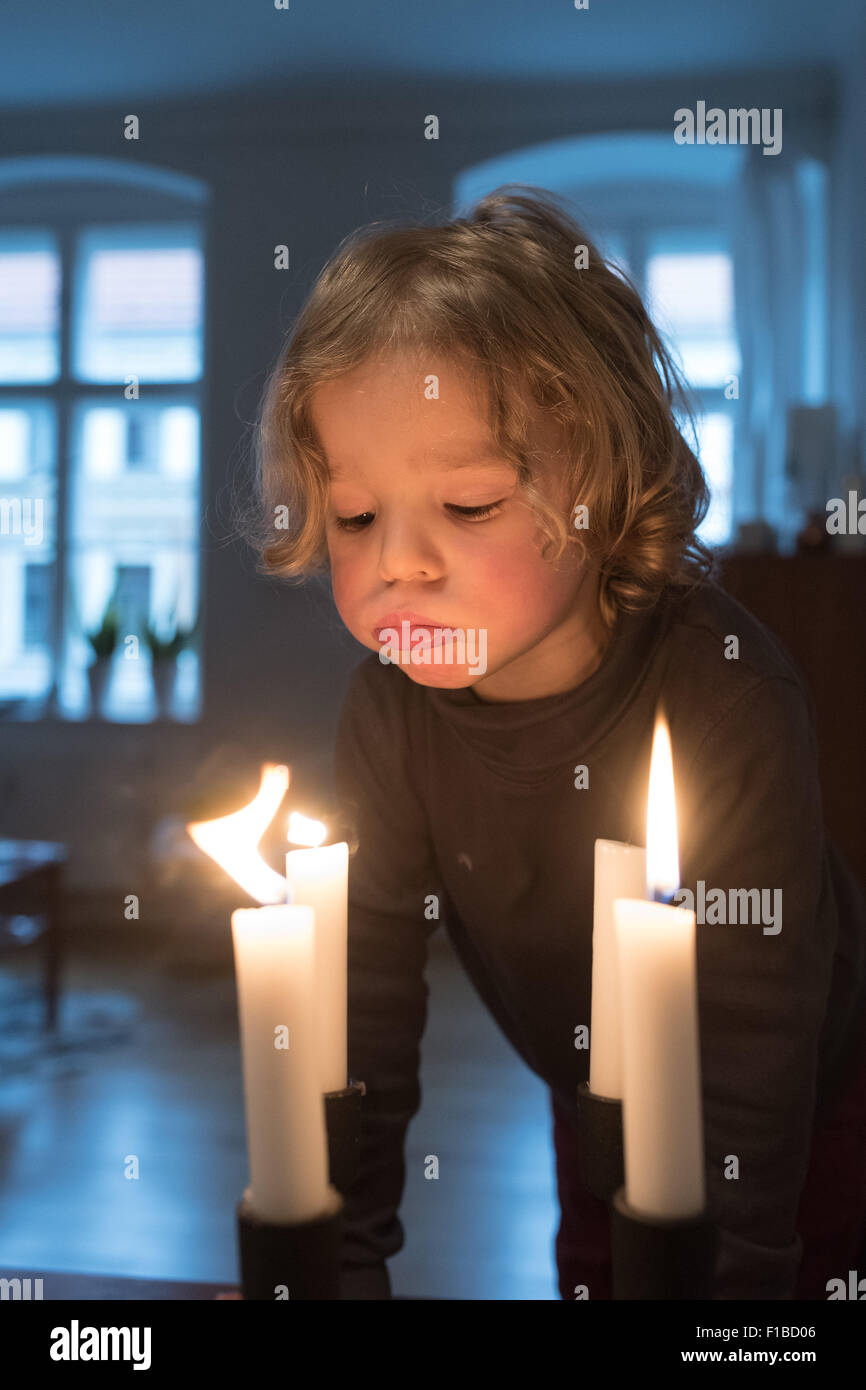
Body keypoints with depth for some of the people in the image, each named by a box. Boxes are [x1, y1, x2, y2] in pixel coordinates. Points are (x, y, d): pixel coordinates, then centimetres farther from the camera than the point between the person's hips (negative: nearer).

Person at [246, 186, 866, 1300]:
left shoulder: (726, 700, -34)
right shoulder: (388, 712, -21)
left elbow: (756, 1042, -31)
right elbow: (360, 1002, -19)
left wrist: (730, 1272, -34)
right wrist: (341, 1260, -21)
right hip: (596, 1105, 4)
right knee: (593, 1283, 23)